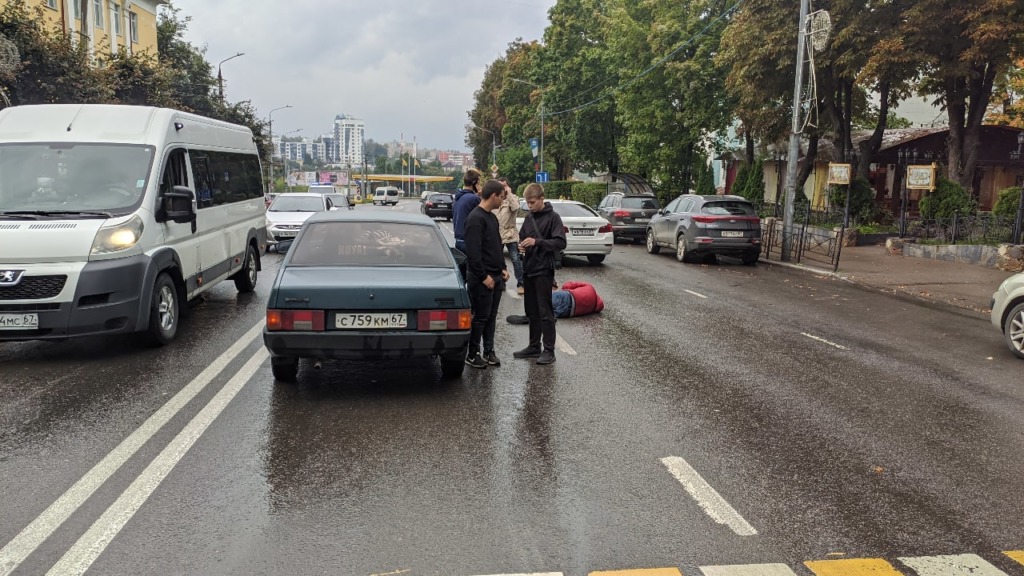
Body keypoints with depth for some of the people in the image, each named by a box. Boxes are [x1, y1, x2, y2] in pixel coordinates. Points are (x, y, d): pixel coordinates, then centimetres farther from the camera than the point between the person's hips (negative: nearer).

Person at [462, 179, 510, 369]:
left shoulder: (492, 217, 15)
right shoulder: (475, 218, -16)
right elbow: (473, 252, -21)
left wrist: (503, 268, 11)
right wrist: (483, 276, -19)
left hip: (496, 277, 9)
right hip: (481, 278, -9)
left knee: (491, 316, 13)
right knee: (480, 317, -1)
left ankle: (489, 351, 22)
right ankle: (472, 355, 10)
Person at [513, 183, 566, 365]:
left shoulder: (553, 217, -9)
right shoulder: (529, 217, 11)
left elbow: (560, 243, -16)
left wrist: (537, 242, -23)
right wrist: (522, 246, -1)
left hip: (544, 271, -7)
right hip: (529, 269, 7)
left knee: (545, 312, -3)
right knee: (532, 311, 12)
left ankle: (549, 350, 3)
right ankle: (534, 346, 22)